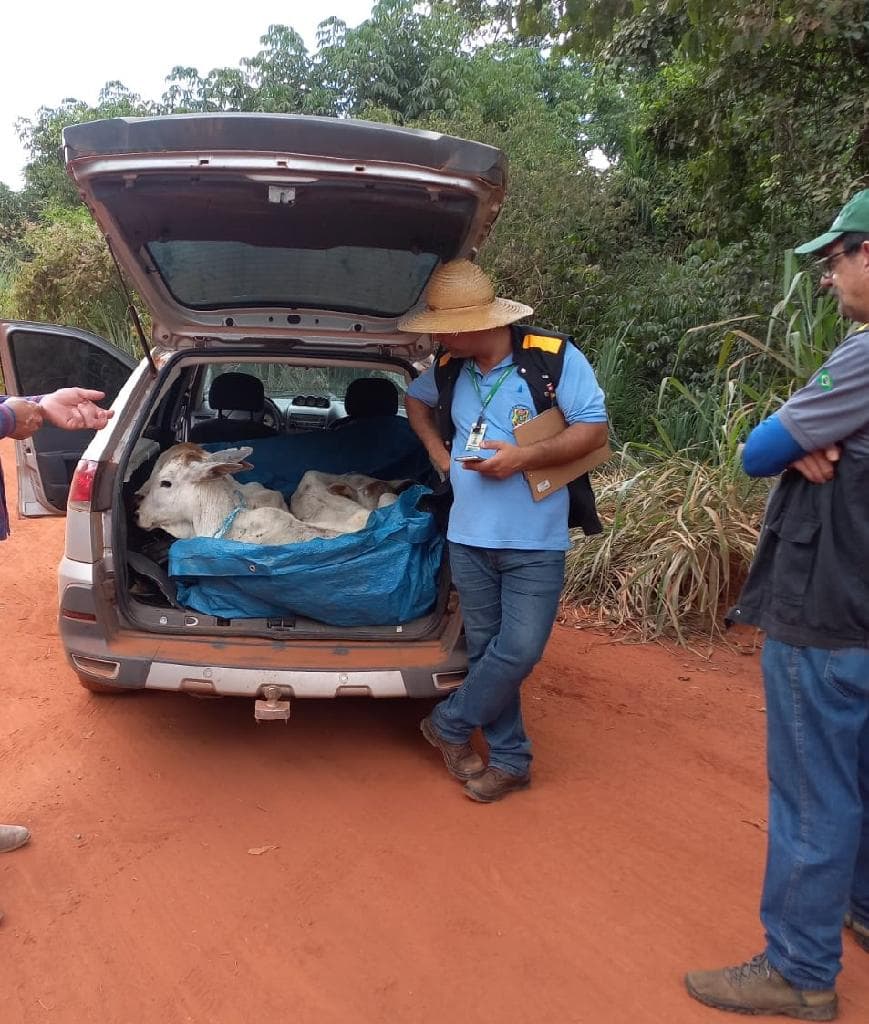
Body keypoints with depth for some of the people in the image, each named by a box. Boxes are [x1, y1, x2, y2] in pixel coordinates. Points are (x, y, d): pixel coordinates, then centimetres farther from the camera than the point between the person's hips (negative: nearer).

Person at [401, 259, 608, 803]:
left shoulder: (555, 357, -11)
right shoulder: (449, 369, 3)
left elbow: (594, 430, -10)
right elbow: (415, 400, 24)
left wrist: (523, 457, -21)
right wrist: (439, 453, 8)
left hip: (536, 542, -4)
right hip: (469, 538, 4)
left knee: (520, 649, -7)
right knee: (486, 648, 9)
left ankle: (449, 723, 18)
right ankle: (510, 759, 25)